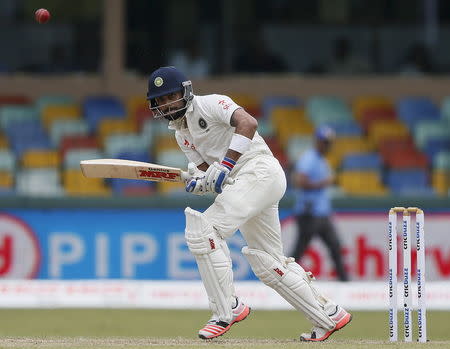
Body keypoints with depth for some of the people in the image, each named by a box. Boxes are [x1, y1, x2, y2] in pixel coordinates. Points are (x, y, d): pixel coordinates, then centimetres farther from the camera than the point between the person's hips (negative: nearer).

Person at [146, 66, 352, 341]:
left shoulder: (209, 104, -6)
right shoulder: (181, 134, 20)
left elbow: (248, 123, -22)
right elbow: (207, 170, 15)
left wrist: (226, 164, -29)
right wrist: (199, 182, -9)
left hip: (260, 171, -10)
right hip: (237, 183, 10)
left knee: (203, 230, -19)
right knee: (268, 265, 11)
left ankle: (227, 308, -13)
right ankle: (330, 316, 19)